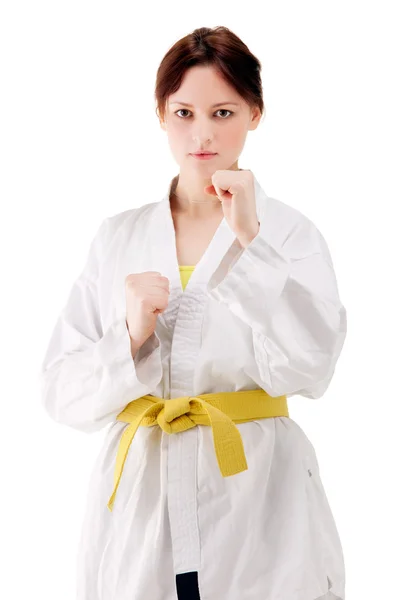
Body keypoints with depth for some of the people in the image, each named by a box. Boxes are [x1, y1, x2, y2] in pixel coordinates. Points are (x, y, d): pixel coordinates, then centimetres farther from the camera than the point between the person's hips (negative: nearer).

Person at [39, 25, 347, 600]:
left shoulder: (290, 233, -2)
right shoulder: (119, 236, 5)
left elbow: (310, 369, -17)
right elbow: (62, 392, 3)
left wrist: (247, 241, -20)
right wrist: (131, 338, -15)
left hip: (256, 497, -2)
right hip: (138, 495, 2)